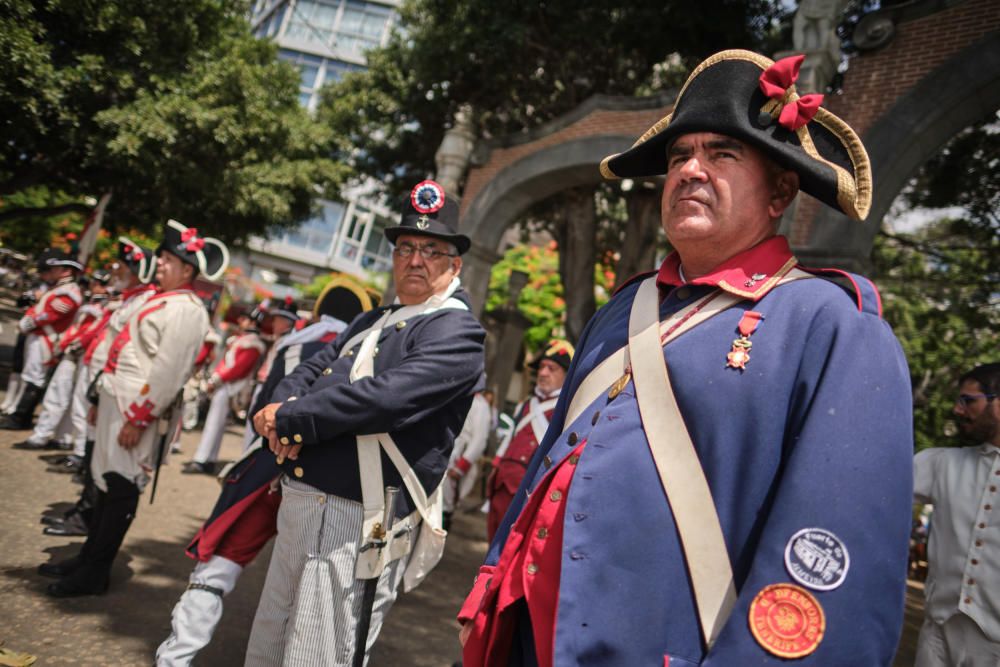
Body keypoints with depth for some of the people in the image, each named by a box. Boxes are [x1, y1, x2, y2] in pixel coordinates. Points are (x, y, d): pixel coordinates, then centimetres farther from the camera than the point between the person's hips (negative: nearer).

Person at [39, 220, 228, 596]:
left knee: (121, 487, -1)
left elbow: (168, 371, -22)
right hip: (117, 400, 10)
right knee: (107, 481, 17)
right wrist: (102, 398, 22)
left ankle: (94, 574, 9)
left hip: (136, 408, -10)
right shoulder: (163, 300, 16)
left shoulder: (185, 310, -16)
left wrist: (138, 418, -22)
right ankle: (88, 557, 29)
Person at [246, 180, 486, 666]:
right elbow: (313, 370, 13)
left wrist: (288, 420, -14)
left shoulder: (456, 333, -11)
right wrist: (280, 408, -10)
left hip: (355, 527, -9)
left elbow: (386, 395, -24)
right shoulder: (372, 322, 19)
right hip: (298, 509, 9)